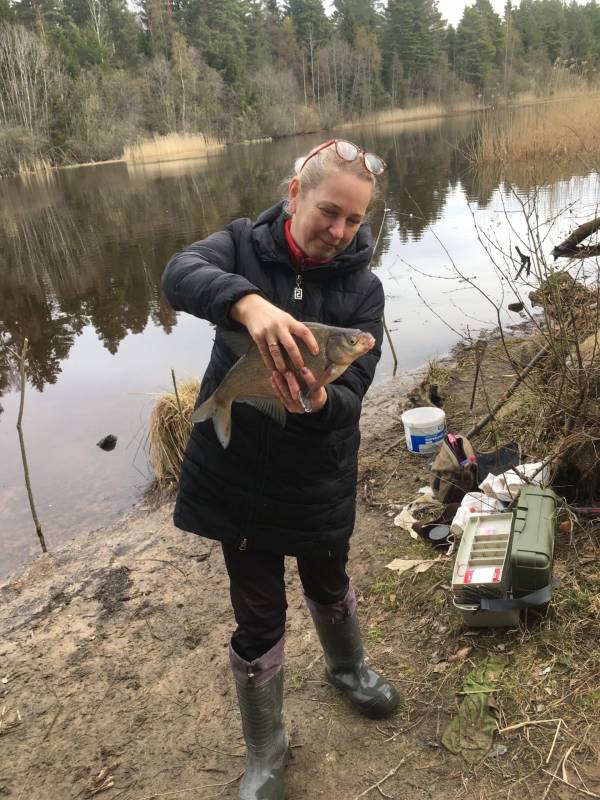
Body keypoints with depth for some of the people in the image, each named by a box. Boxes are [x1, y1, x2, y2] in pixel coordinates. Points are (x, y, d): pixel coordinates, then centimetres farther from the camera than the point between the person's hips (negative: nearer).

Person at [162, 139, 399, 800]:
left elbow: (352, 392, -13)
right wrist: (248, 302, -50)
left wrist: (318, 402, -37)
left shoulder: (362, 288, -7)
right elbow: (180, 273, -30)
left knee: (328, 582, 24)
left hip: (319, 478, 2)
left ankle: (347, 668, 59)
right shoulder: (244, 245, -8)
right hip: (236, 473, -1)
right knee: (258, 615, 9)